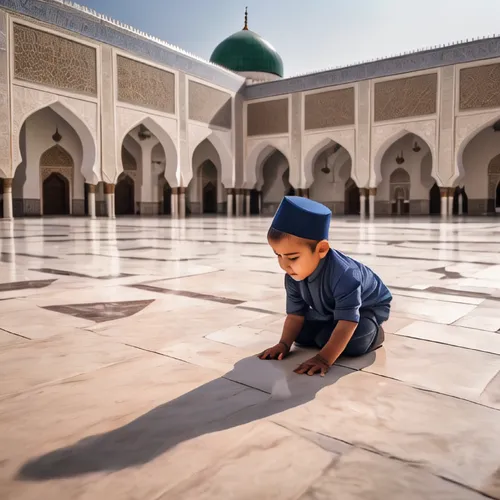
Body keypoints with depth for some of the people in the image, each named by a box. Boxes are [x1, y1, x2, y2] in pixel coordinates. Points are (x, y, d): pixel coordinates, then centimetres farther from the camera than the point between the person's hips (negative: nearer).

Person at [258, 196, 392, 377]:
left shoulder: (344, 276, -44)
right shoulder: (293, 277, -22)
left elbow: (348, 321, -45)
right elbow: (295, 313, -13)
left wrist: (325, 358, -51)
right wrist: (284, 344, -25)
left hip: (368, 307, -6)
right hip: (330, 311, 7)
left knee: (353, 343, -31)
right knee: (301, 335, -2)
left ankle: (374, 334, 1)